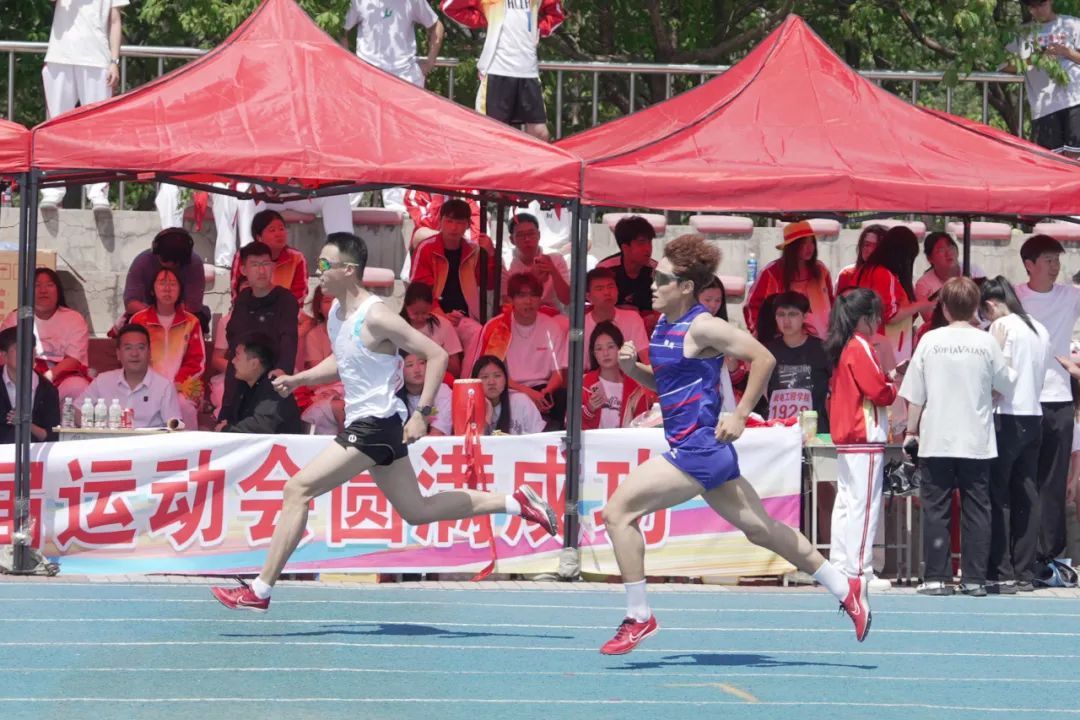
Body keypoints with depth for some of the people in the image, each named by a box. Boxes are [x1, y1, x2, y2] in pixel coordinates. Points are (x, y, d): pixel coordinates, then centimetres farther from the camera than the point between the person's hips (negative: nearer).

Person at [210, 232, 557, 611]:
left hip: (376, 424, -10)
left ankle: (260, 591, -10)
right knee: (416, 511, 17)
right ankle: (516, 502, 25)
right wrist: (298, 379, 10)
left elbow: (437, 355, -18)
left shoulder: (375, 317, -20)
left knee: (297, 489, -13)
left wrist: (422, 413, -21)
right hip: (363, 424, 10)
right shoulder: (336, 311, 7)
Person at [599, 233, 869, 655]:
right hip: (695, 448, 10)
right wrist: (632, 367, 5)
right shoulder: (664, 325, 12)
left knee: (619, 510, -12)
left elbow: (764, 359, -15)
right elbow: (662, 381, 25)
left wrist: (739, 415, -16)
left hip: (698, 447, -10)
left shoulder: (702, 327, -14)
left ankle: (638, 616, -7)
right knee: (761, 529, 17)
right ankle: (845, 588, 24)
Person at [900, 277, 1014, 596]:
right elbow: (1006, 384, 7)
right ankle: (975, 578, 3)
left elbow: (915, 394, 0)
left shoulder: (930, 340, -3)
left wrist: (911, 432, 10)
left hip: (936, 440, 0)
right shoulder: (986, 342, -4)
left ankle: (937, 577, 2)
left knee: (935, 509, 4)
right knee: (976, 510, 5)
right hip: (977, 441, 0)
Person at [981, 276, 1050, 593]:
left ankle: (1001, 575, -7)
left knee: (998, 498, -4)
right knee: (1026, 498, 9)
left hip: (1007, 419, -7)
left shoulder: (1002, 327, -8)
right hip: (1034, 416, 7)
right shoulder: (1040, 329, 12)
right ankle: (1025, 573, 10)